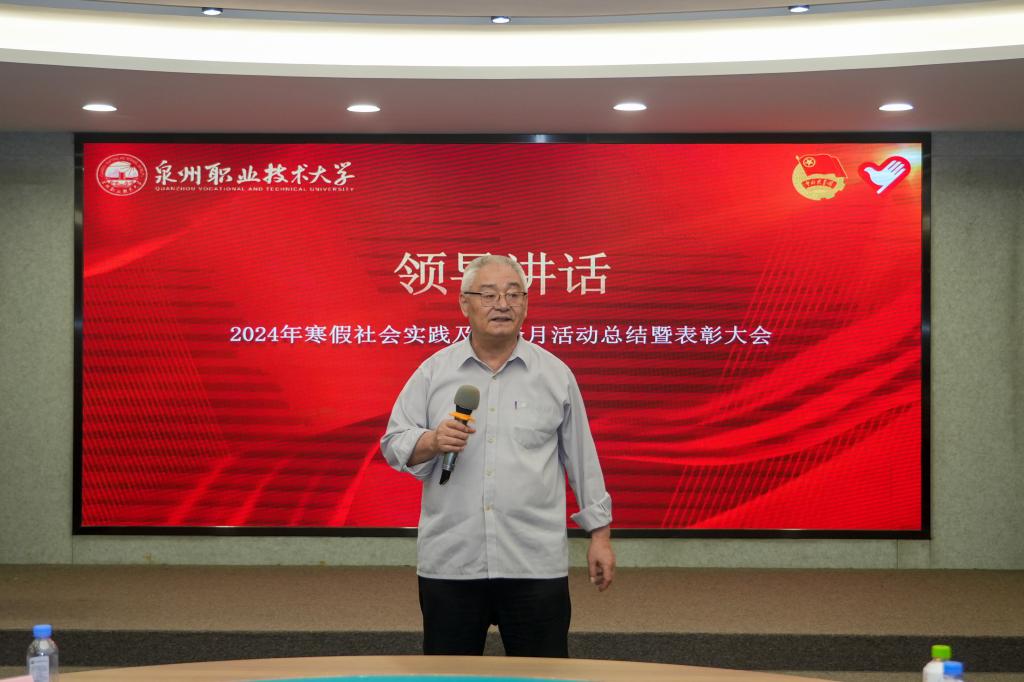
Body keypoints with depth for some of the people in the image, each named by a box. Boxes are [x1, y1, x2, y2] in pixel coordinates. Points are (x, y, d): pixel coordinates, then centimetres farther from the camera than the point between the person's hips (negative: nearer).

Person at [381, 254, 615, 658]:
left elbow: (582, 458, 9)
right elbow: (394, 444, 4)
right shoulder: (433, 371, 5)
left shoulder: (556, 375, 5)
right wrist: (432, 441, -17)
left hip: (535, 564, -1)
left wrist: (600, 533, 7)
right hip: (449, 562, 1)